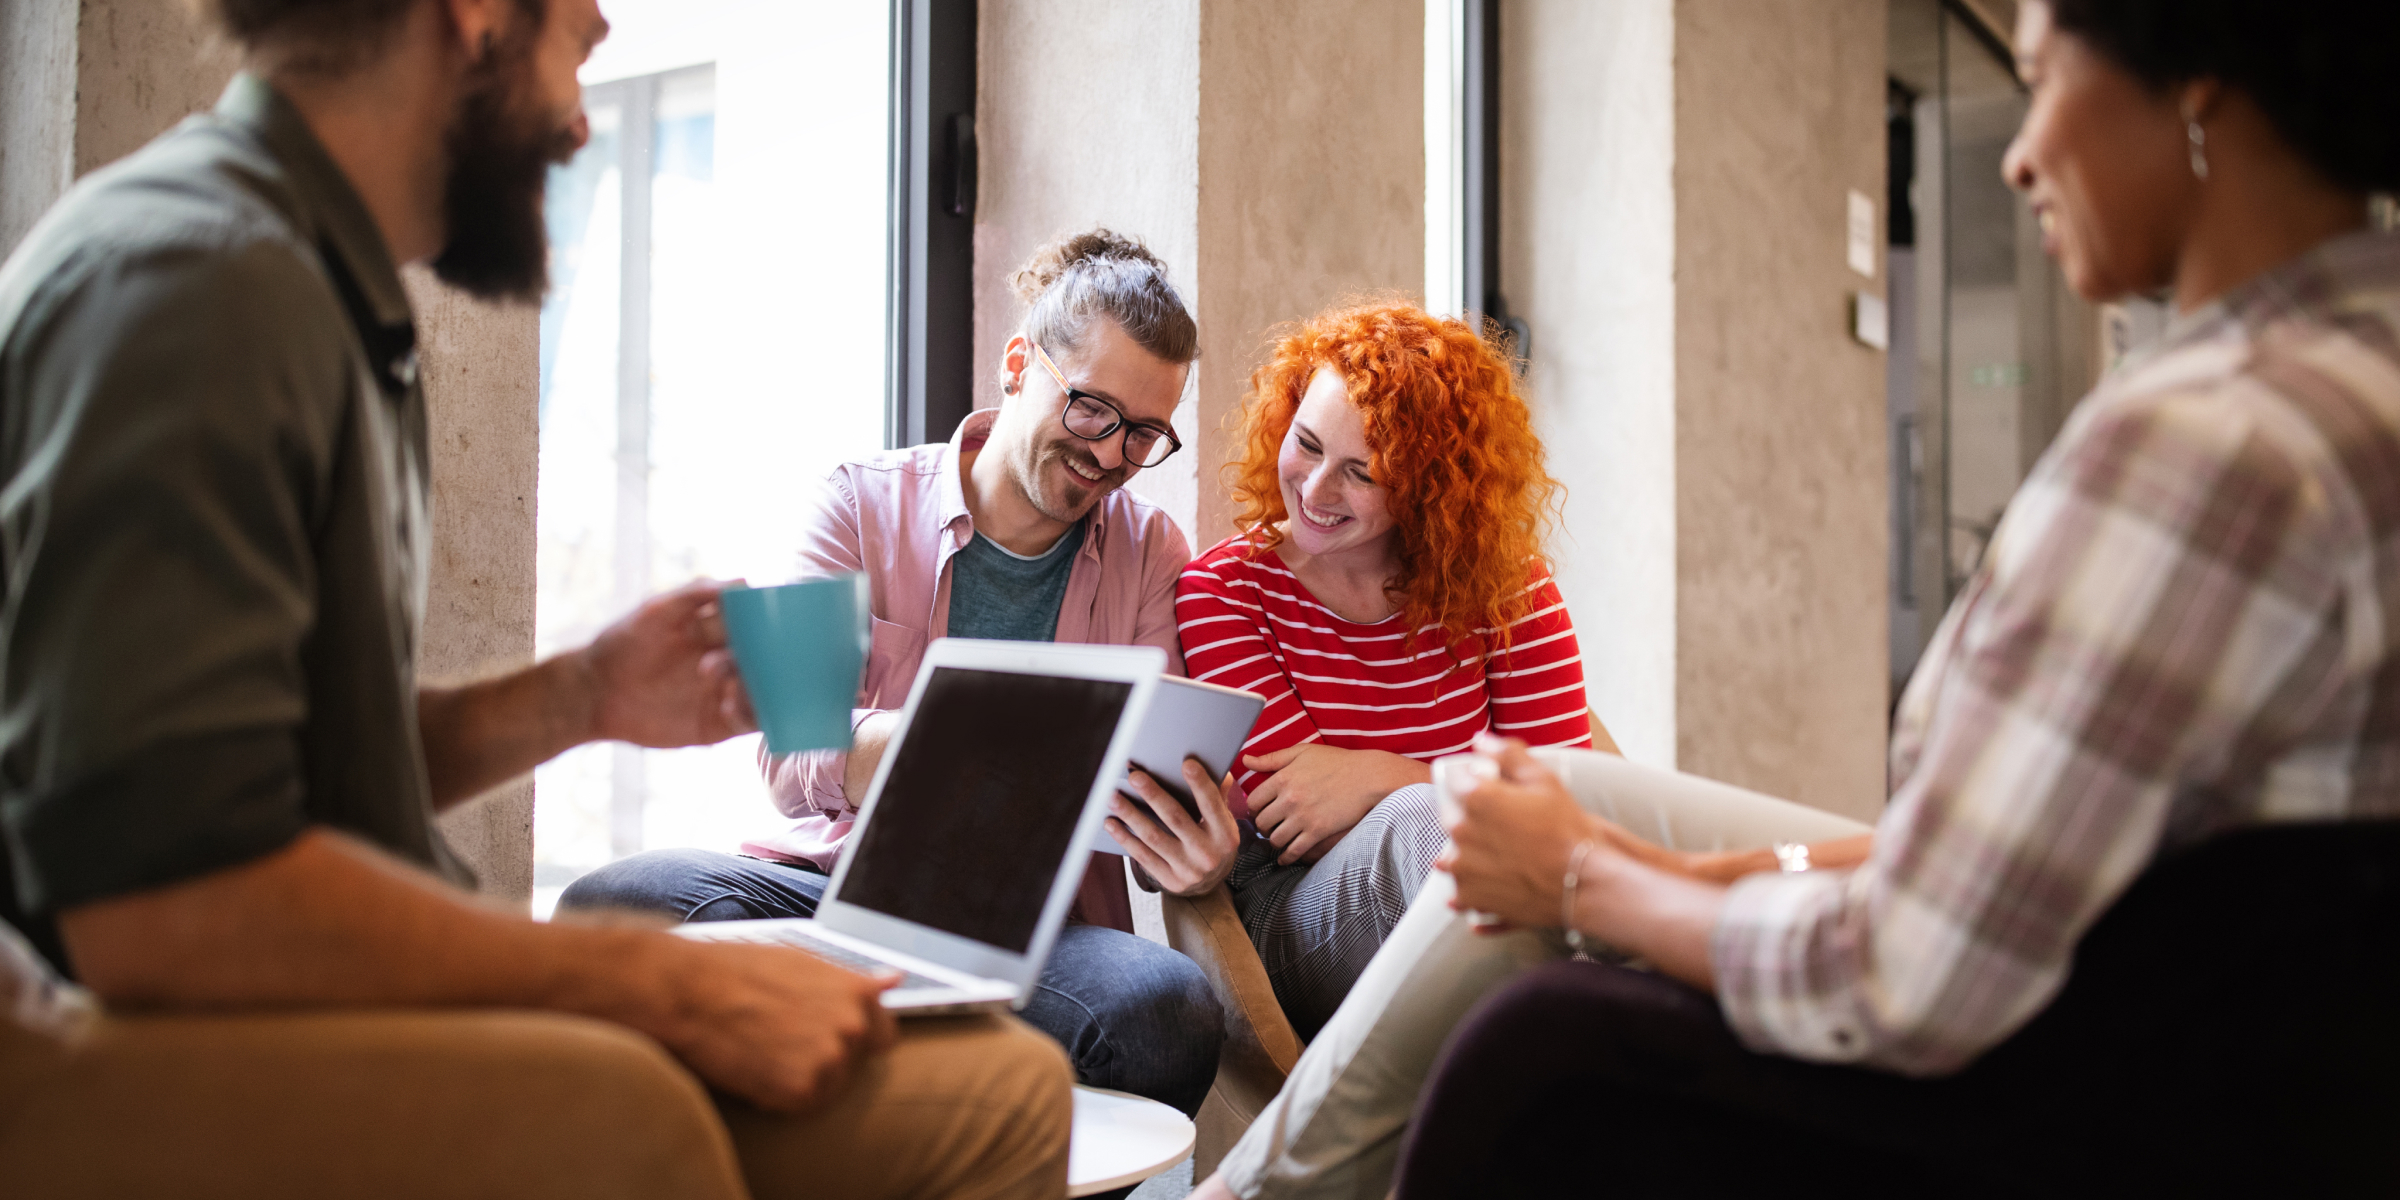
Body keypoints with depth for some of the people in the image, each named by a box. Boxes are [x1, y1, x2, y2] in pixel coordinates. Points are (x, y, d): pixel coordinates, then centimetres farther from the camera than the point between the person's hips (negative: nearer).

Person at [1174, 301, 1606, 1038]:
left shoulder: (1502, 586, 5)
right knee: (1415, 821, -36)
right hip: (1293, 919, -2)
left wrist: (1381, 777, -14)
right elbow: (1298, 832, -5)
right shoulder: (1223, 591, 1)